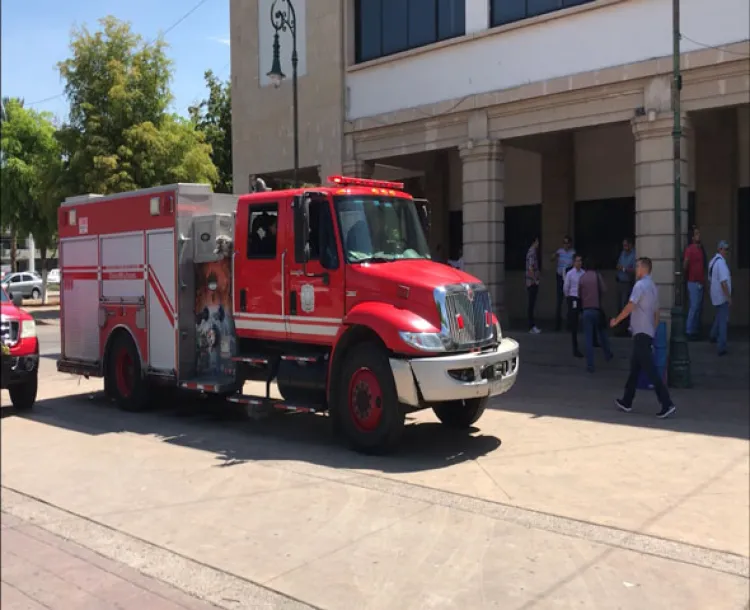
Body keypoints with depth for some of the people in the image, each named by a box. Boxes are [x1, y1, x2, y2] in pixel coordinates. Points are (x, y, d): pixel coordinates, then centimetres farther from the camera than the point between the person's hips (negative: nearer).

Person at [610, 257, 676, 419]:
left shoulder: (640, 285, -12)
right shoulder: (653, 287, 16)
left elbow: (630, 307, -19)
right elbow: (656, 313, 19)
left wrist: (616, 320, -7)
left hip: (641, 333, -9)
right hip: (649, 333, 9)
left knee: (650, 370, -10)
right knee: (635, 368, 15)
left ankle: (667, 404, -14)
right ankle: (626, 402, 22)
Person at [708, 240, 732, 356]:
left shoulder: (713, 261, 9)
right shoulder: (721, 262, -20)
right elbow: (723, 282, -25)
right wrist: (729, 297, -20)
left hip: (715, 295, 9)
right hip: (722, 296, -9)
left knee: (718, 317, 26)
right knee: (723, 321, -4)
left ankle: (714, 336, 41)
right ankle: (722, 347, -3)